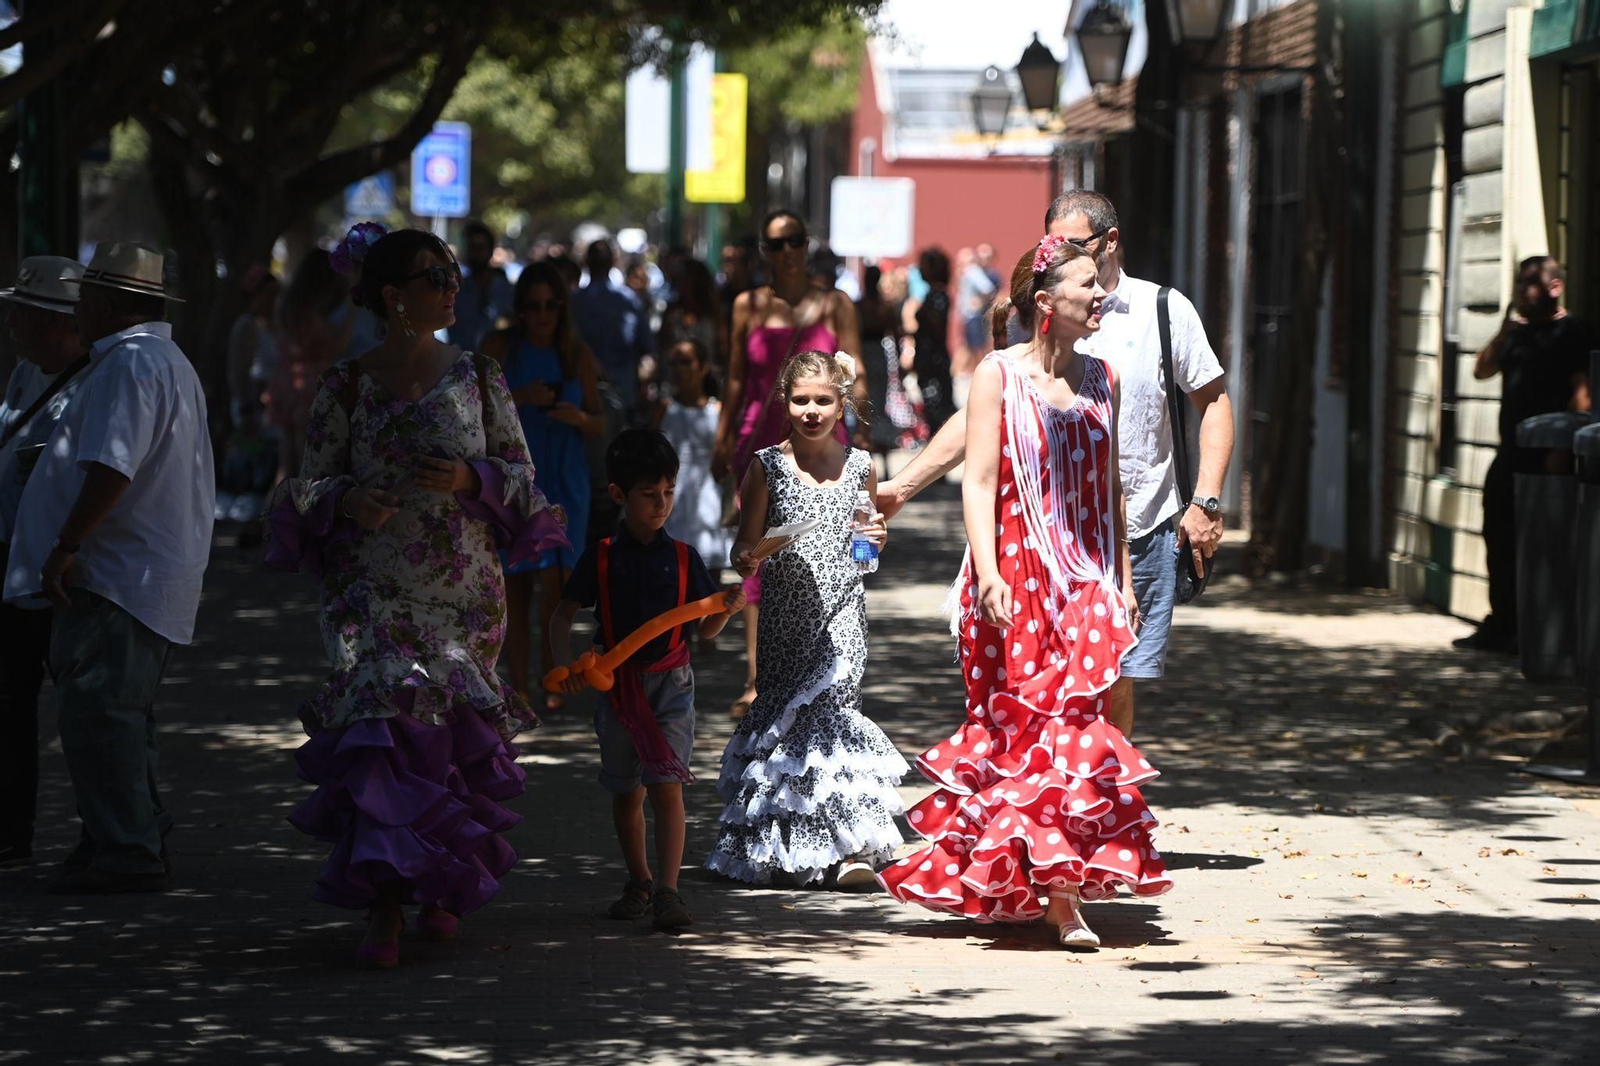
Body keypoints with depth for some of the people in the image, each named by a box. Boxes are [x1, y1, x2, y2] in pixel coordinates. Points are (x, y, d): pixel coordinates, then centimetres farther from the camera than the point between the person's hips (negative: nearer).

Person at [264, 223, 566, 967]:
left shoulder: (477, 378, 5)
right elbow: (313, 481, 4)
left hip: (464, 589, 2)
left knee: (453, 733, 5)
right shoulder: (347, 387, 0)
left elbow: (520, 473, 8)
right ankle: (384, 912, -12)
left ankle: (444, 889, 28)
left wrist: (470, 479, -11)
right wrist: (345, 501, -17)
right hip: (374, 589, -2)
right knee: (383, 720, -13)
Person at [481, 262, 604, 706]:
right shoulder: (499, 348, 1)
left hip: (563, 484, 0)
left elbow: (599, 425, 9)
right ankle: (519, 689, 9)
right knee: (515, 587, 2)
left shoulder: (577, 356, 5)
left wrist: (578, 418, -13)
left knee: (555, 581, -12)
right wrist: (517, 398, -20)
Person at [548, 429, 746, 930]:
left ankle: (667, 891, -17)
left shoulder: (683, 559, 1)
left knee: (666, 787, -13)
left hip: (670, 683, -1)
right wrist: (565, 664, -14)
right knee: (626, 792, 12)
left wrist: (726, 611, -16)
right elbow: (562, 617, 3)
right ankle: (639, 882, 30)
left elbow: (704, 629, 5)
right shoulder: (600, 560, -1)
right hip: (616, 683, 1)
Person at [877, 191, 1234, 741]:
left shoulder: (1164, 310, 3)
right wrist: (902, 486, -3)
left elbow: (1213, 401, 9)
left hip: (1145, 533, 0)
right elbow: (977, 417, 5)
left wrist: (1205, 501, -2)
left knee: (1117, 689, 1)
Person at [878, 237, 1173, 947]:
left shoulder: (1101, 380, 12)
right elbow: (979, 482, -8)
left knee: (1074, 722, -1)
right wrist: (989, 575, -18)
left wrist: (1123, 579, 14)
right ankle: (1060, 900, -4)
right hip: (1016, 580, -4)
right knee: (1024, 729, -4)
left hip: (1083, 585, 5)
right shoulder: (999, 376, -3)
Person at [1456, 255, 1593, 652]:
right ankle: (1501, 624, 19)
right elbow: (1482, 369, 16)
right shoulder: (1519, 332, 18)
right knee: (1499, 538, 11)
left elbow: (1582, 392, -13)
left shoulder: (1572, 332, -7)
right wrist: (1505, 329, 2)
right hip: (1511, 452, 8)